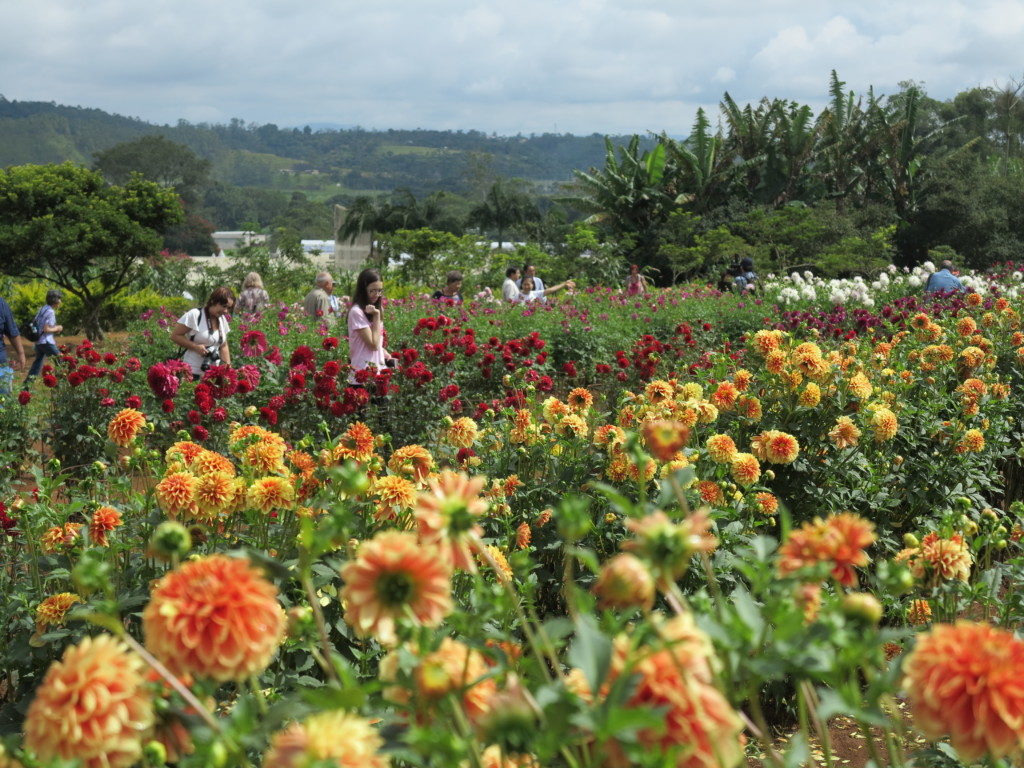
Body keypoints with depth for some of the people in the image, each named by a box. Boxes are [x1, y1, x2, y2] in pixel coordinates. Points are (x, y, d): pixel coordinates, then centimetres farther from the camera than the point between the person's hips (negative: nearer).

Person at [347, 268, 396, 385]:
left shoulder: (376, 309, 12)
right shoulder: (357, 312, -14)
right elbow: (373, 344, -16)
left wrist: (387, 356, 3)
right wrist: (376, 316, -15)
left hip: (378, 367, 8)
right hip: (363, 372, -8)